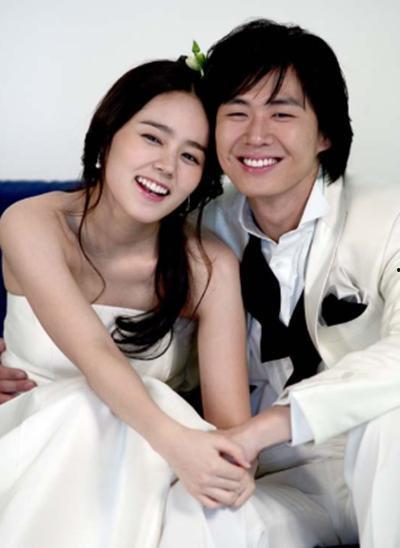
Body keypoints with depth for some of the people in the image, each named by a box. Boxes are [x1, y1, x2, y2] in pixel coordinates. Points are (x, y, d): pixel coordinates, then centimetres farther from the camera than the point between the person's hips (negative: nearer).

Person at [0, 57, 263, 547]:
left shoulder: (209, 267, -11)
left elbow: (229, 418, -15)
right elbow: (94, 353, -27)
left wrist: (233, 466, -39)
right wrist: (172, 438, -44)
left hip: (139, 463, 1)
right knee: (89, 412, -34)